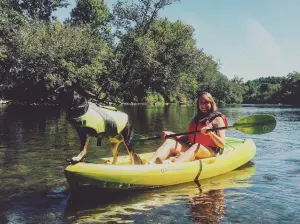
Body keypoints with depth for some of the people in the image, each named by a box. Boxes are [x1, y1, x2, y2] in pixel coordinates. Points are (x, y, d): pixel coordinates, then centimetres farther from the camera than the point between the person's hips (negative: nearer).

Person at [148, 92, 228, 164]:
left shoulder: (217, 119, 1)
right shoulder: (196, 119, 18)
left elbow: (222, 145, -7)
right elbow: (188, 137, 15)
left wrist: (210, 133, -25)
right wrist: (171, 134, 1)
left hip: (210, 151, -5)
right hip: (192, 148, 6)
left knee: (196, 147, -38)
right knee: (170, 141, -17)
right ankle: (149, 164, -43)